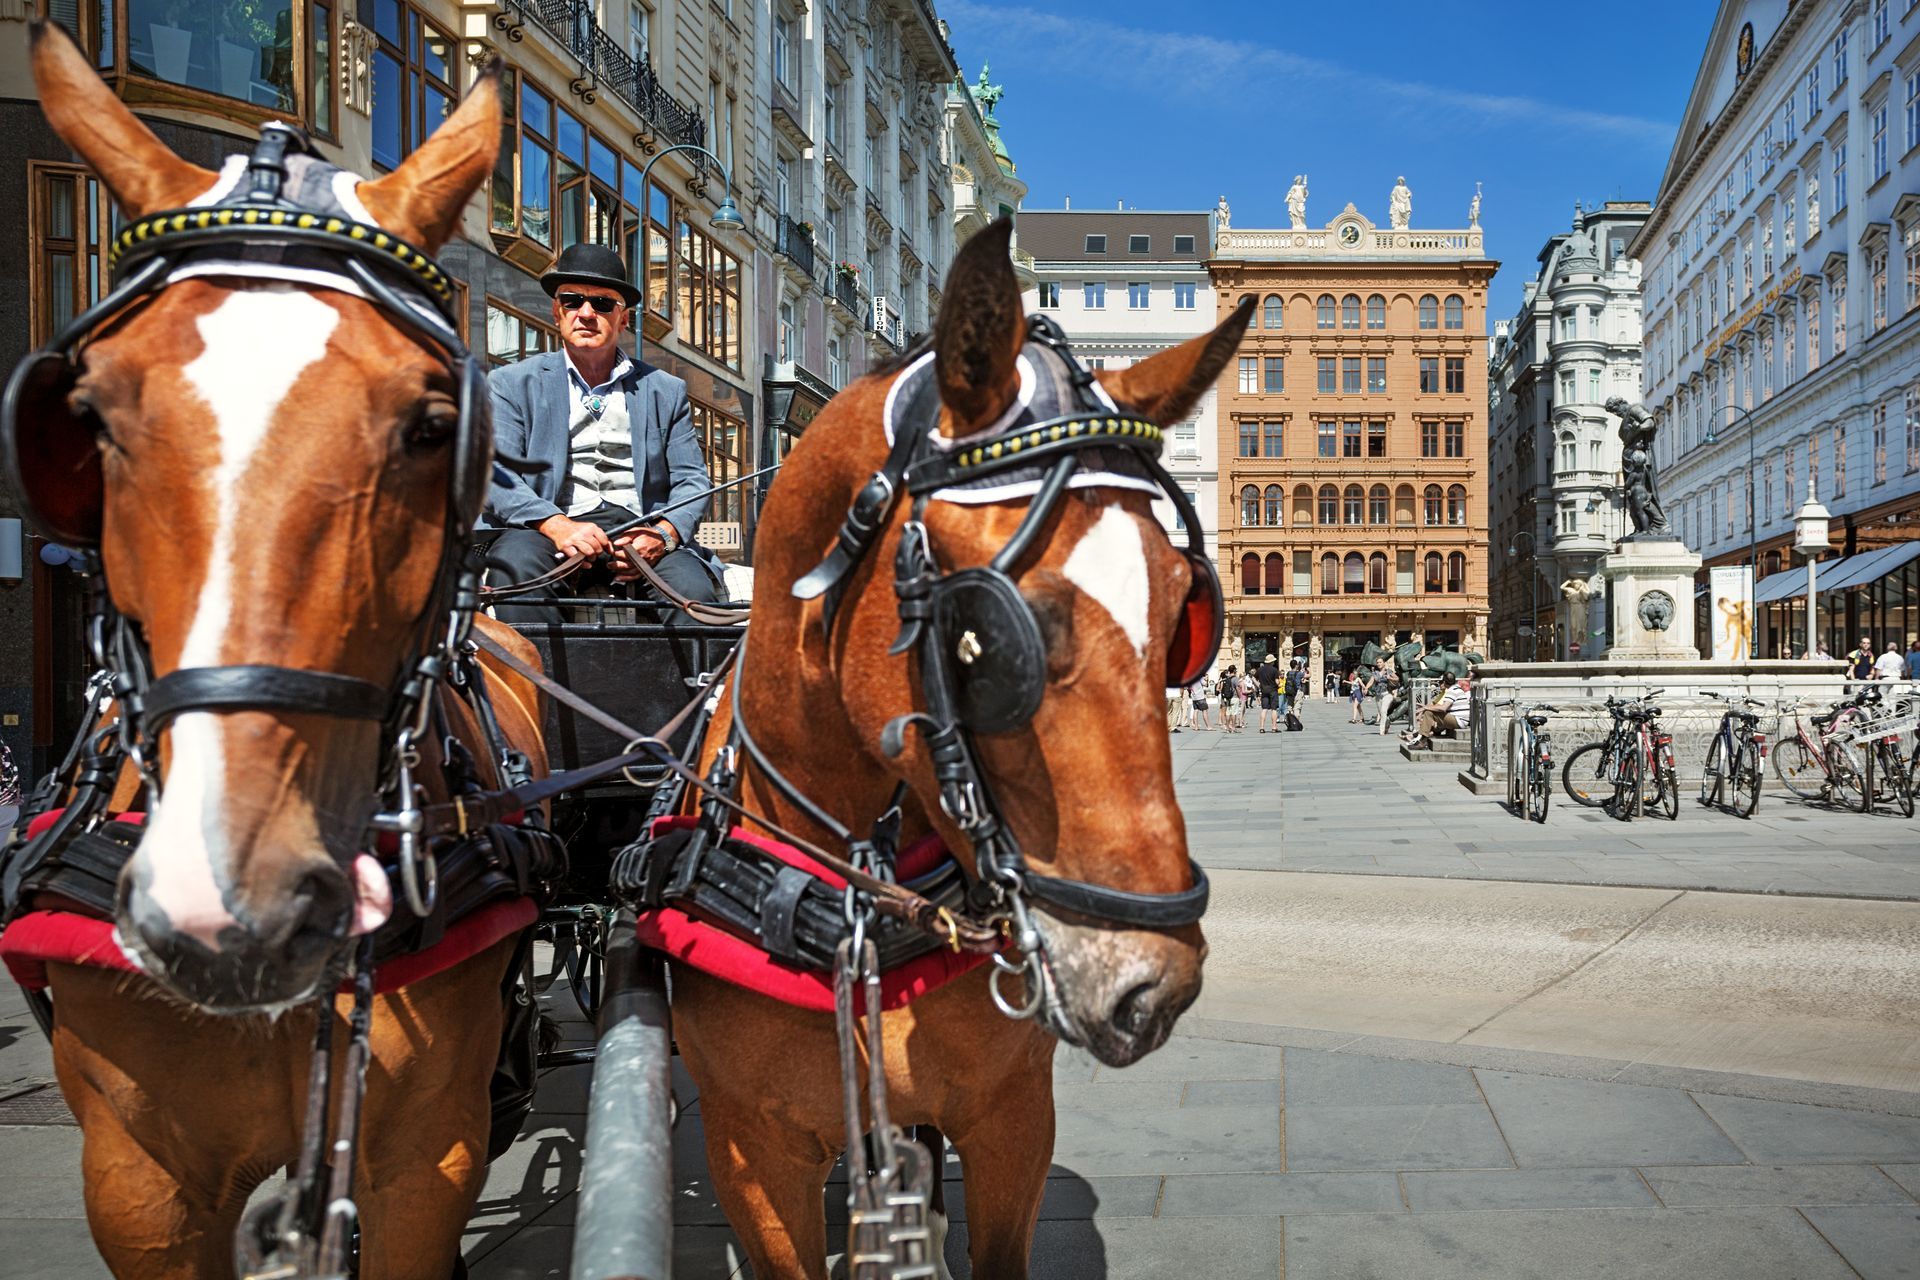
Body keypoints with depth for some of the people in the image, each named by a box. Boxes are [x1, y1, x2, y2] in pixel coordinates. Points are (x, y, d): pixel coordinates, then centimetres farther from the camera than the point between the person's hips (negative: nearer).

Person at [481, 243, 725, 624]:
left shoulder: (667, 391, 20)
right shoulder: (512, 384, 14)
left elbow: (692, 480, 14)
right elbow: (496, 475, 1)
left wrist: (663, 533, -10)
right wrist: (557, 525, -19)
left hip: (638, 532, 1)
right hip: (548, 529, -1)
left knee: (692, 586, -31)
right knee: (515, 564, -35)